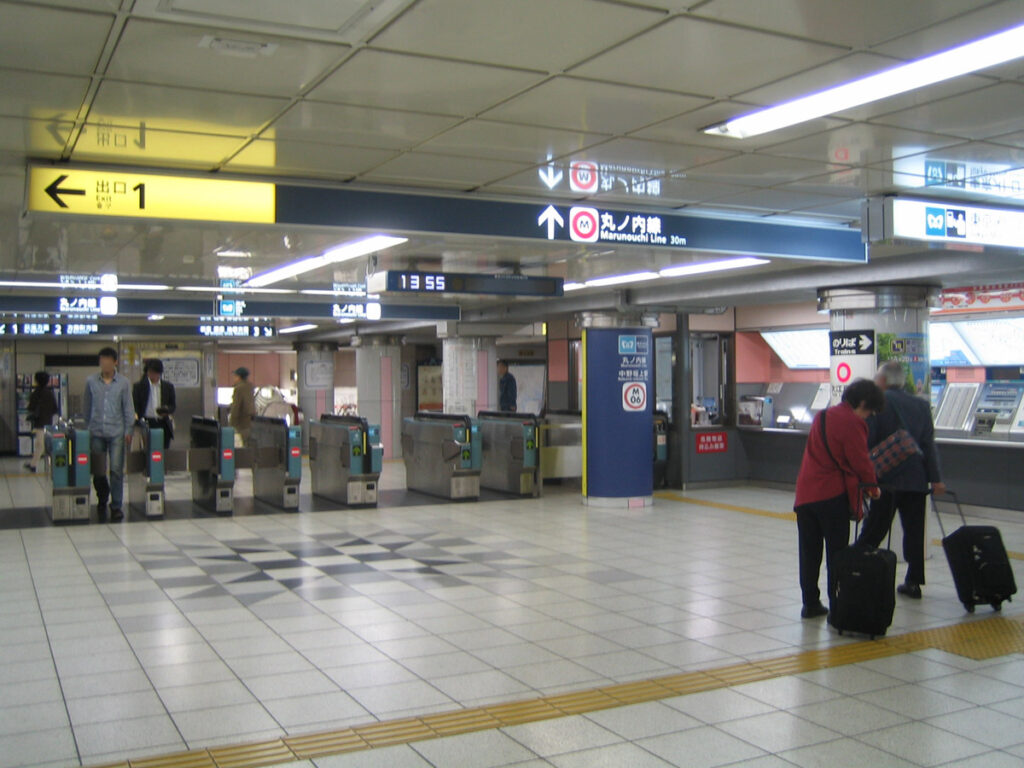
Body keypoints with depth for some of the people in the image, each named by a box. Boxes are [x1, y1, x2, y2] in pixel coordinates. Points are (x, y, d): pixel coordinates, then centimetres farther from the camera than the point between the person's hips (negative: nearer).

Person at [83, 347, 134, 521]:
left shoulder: (123, 383, 3)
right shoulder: (91, 381, 5)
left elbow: (128, 408, 5)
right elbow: (86, 407, 13)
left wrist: (128, 430, 0)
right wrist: (88, 426, 12)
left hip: (116, 432, -1)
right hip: (96, 432, 1)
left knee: (116, 470, -5)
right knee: (98, 472, 6)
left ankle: (116, 506, 3)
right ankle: (102, 501, 28)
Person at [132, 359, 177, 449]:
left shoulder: (168, 386, 11)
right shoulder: (139, 386, 6)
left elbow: (173, 405, 12)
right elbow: (135, 406, 4)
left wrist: (166, 410, -10)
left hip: (163, 424, 2)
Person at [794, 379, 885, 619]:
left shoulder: (822, 416, 15)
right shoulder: (852, 423, -10)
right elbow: (861, 461, -10)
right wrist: (872, 487, 9)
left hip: (805, 493, 7)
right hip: (833, 495, -7)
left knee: (809, 553, 11)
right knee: (836, 553, 2)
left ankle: (810, 603, 17)